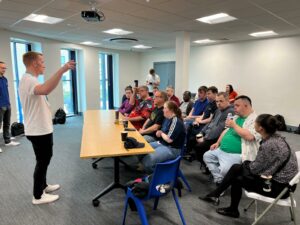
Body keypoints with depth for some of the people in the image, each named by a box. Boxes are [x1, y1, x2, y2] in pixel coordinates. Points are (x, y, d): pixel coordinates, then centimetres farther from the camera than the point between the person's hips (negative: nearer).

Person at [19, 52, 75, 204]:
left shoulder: (28, 79, 13)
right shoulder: (28, 80, -23)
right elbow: (45, 89, -46)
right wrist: (62, 70, -52)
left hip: (40, 129, 10)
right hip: (39, 131, -10)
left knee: (43, 160, 22)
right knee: (42, 162, 2)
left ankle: (43, 186, 38)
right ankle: (38, 196, 17)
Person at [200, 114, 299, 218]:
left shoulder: (268, 145, -29)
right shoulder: (276, 137, -1)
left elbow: (255, 169, -18)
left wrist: (246, 164, 1)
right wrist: (248, 164, -1)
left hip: (279, 186, -8)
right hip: (278, 175, 8)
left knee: (237, 178, 5)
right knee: (235, 168, 6)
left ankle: (233, 210, 29)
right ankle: (215, 194, 17)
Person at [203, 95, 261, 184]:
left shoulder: (254, 120, -13)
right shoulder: (236, 117, 16)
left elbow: (250, 136, -28)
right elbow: (226, 130, 24)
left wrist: (234, 125, -19)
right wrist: (218, 143, 13)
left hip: (236, 154, -10)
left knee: (225, 169, -30)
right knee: (207, 156, 9)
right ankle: (219, 179, 6)